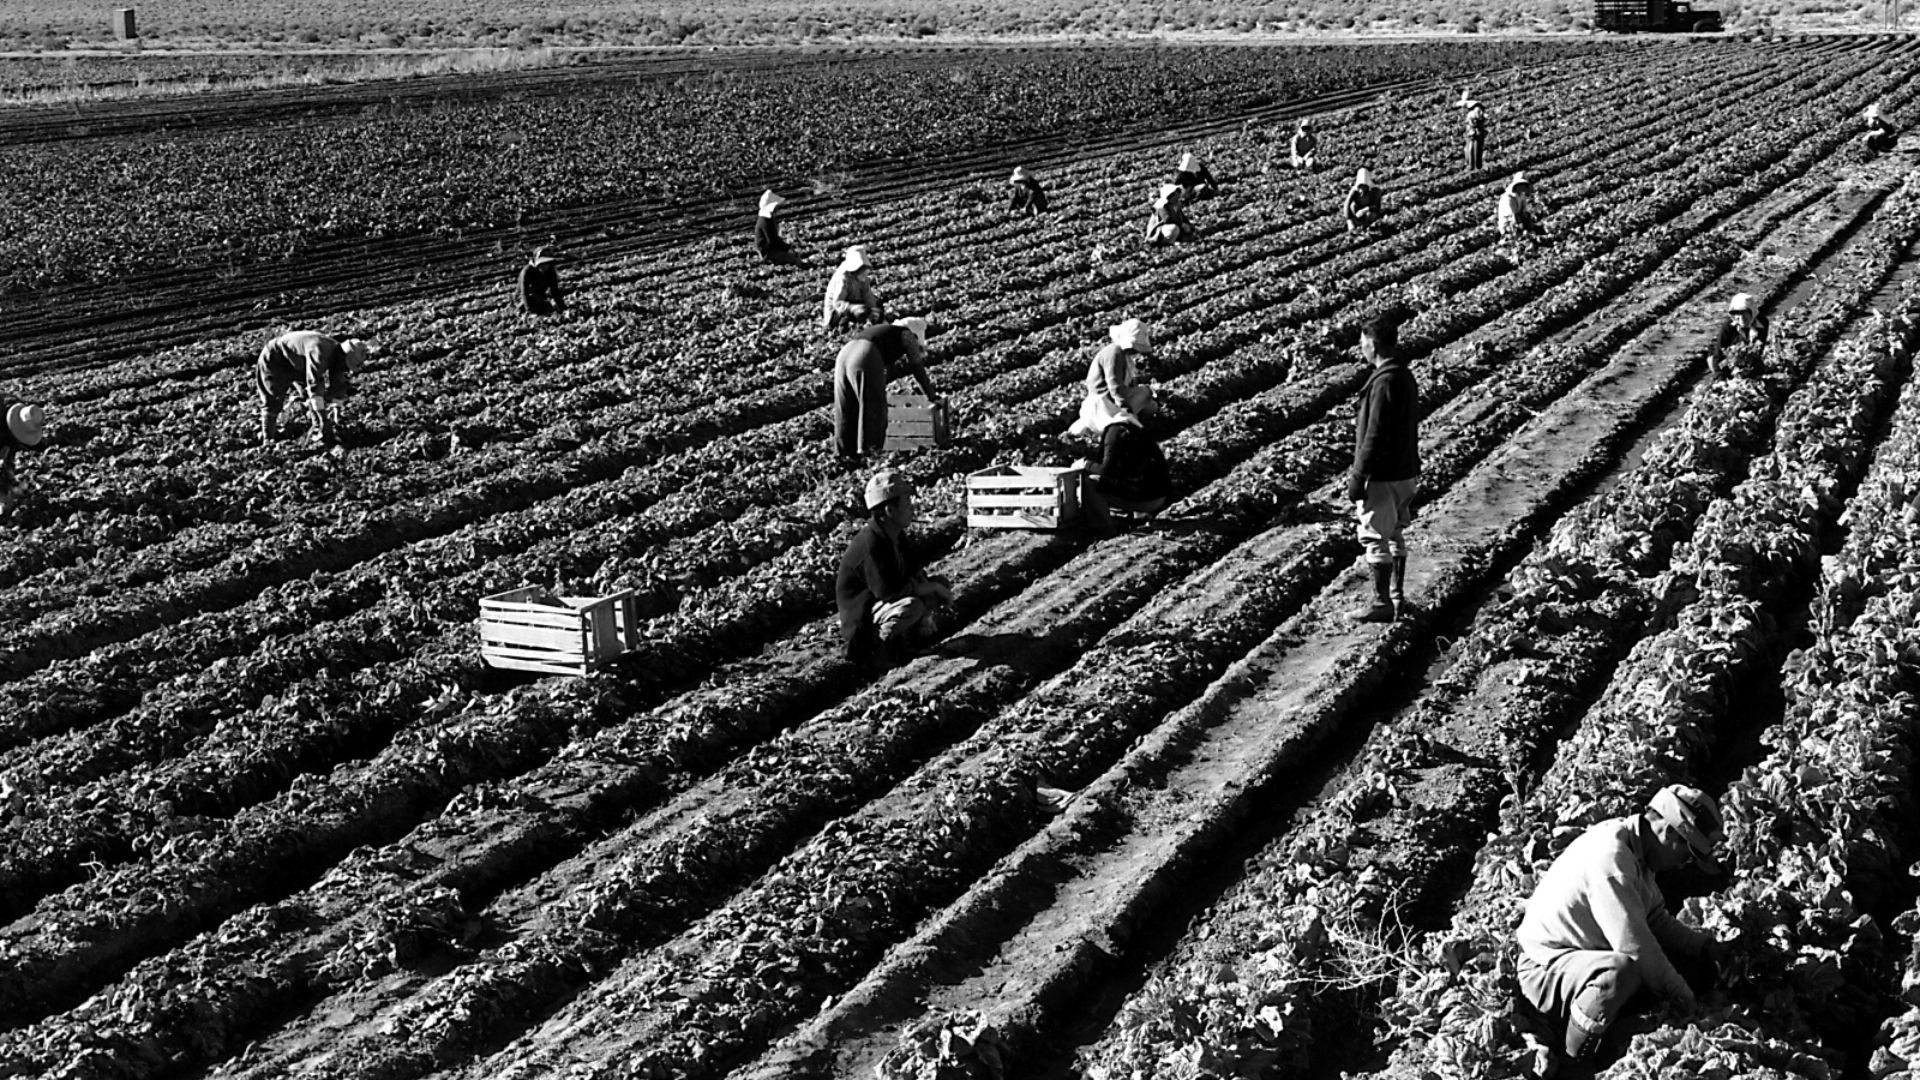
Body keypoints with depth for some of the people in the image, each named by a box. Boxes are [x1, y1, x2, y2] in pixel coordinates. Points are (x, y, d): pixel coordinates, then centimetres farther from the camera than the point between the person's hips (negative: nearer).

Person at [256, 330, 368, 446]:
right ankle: (267, 440, 7)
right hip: (274, 361, -8)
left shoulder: (337, 354, -13)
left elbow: (338, 390, -5)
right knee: (272, 402, -6)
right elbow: (314, 386, -43)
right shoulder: (319, 352, -41)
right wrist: (323, 419, -41)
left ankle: (318, 432, -2)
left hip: (296, 366, 8)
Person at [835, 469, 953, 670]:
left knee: (942, 587, 3)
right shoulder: (870, 543, -28)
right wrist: (931, 587, -19)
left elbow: (914, 571, 15)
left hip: (881, 602, 9)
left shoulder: (895, 535, 3)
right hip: (861, 620, -9)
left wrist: (935, 586, -6)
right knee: (911, 606, -37)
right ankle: (875, 644, -16)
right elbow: (888, 591, -31)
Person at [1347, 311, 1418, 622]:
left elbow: (1375, 436, -22)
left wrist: (1358, 477, -17)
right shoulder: (1406, 377, 8)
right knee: (1395, 536, 17)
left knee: (1376, 539, 1)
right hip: (1406, 473, 9)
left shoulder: (1385, 382, -21)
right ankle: (1398, 598, 25)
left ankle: (1382, 604, 7)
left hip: (1383, 477, -9)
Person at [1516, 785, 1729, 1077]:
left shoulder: (1635, 848, 3)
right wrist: (1684, 997, -17)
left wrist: (1703, 946, -1)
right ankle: (1573, 1069, -18)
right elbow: (1634, 945, -29)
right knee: (1621, 970, -37)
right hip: (1547, 968, -10)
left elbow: (1657, 920, 14)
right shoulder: (1610, 856, -28)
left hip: (1589, 955, 10)